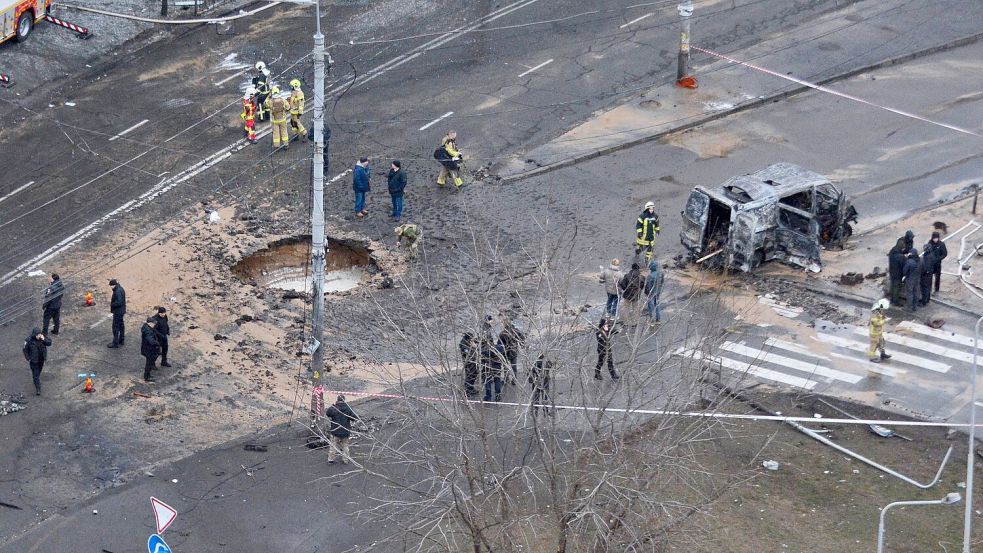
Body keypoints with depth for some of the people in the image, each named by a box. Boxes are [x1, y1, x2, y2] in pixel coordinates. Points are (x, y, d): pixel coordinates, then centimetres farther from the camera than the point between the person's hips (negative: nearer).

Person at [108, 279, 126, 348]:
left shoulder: (117, 291, -25)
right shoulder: (121, 289, 7)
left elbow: (118, 302, -30)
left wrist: (111, 305, -16)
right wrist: (112, 302, 10)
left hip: (117, 312, -11)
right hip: (121, 311, 11)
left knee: (115, 327, -4)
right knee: (121, 326, 19)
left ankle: (115, 343, 0)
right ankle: (121, 341, 30)